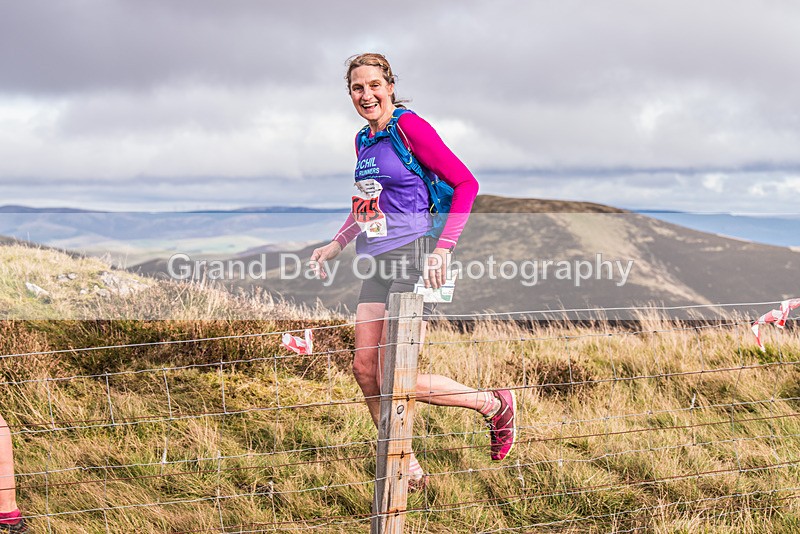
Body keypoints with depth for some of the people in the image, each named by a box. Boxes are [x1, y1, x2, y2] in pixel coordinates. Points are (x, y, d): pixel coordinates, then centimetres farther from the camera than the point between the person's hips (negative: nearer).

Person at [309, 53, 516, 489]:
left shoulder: (410, 127, -9)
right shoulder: (364, 141, 15)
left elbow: (465, 183, -11)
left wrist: (443, 249, -16)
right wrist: (336, 244, 17)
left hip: (414, 258, -8)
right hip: (378, 265, 8)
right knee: (365, 369, 2)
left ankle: (494, 405, 10)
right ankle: (407, 472, 15)